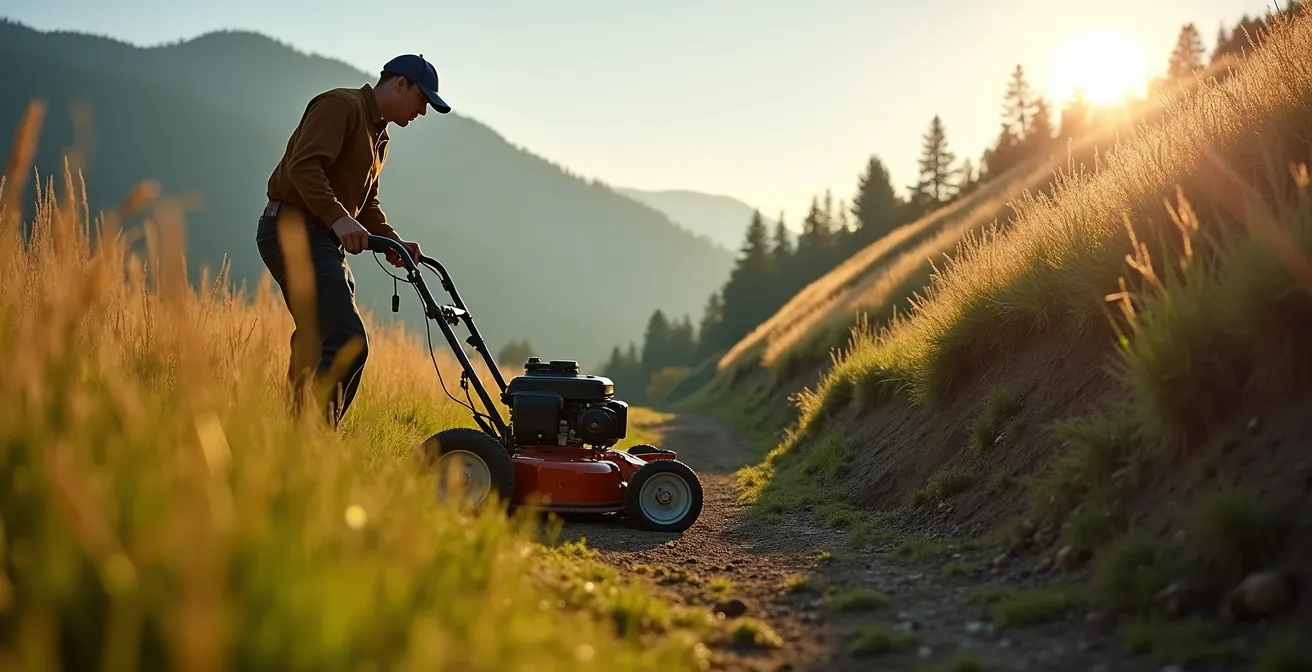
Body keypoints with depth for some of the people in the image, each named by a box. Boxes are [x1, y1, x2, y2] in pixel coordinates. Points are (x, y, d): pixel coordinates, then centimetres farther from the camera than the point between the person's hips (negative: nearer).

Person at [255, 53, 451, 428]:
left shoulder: (378, 135, 23)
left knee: (320, 346, 12)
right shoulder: (340, 105, -7)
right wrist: (338, 218, -33)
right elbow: (304, 165, -21)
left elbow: (367, 202, 26)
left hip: (322, 240, 11)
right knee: (348, 343, -19)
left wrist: (392, 242, 9)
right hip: (295, 230, -11)